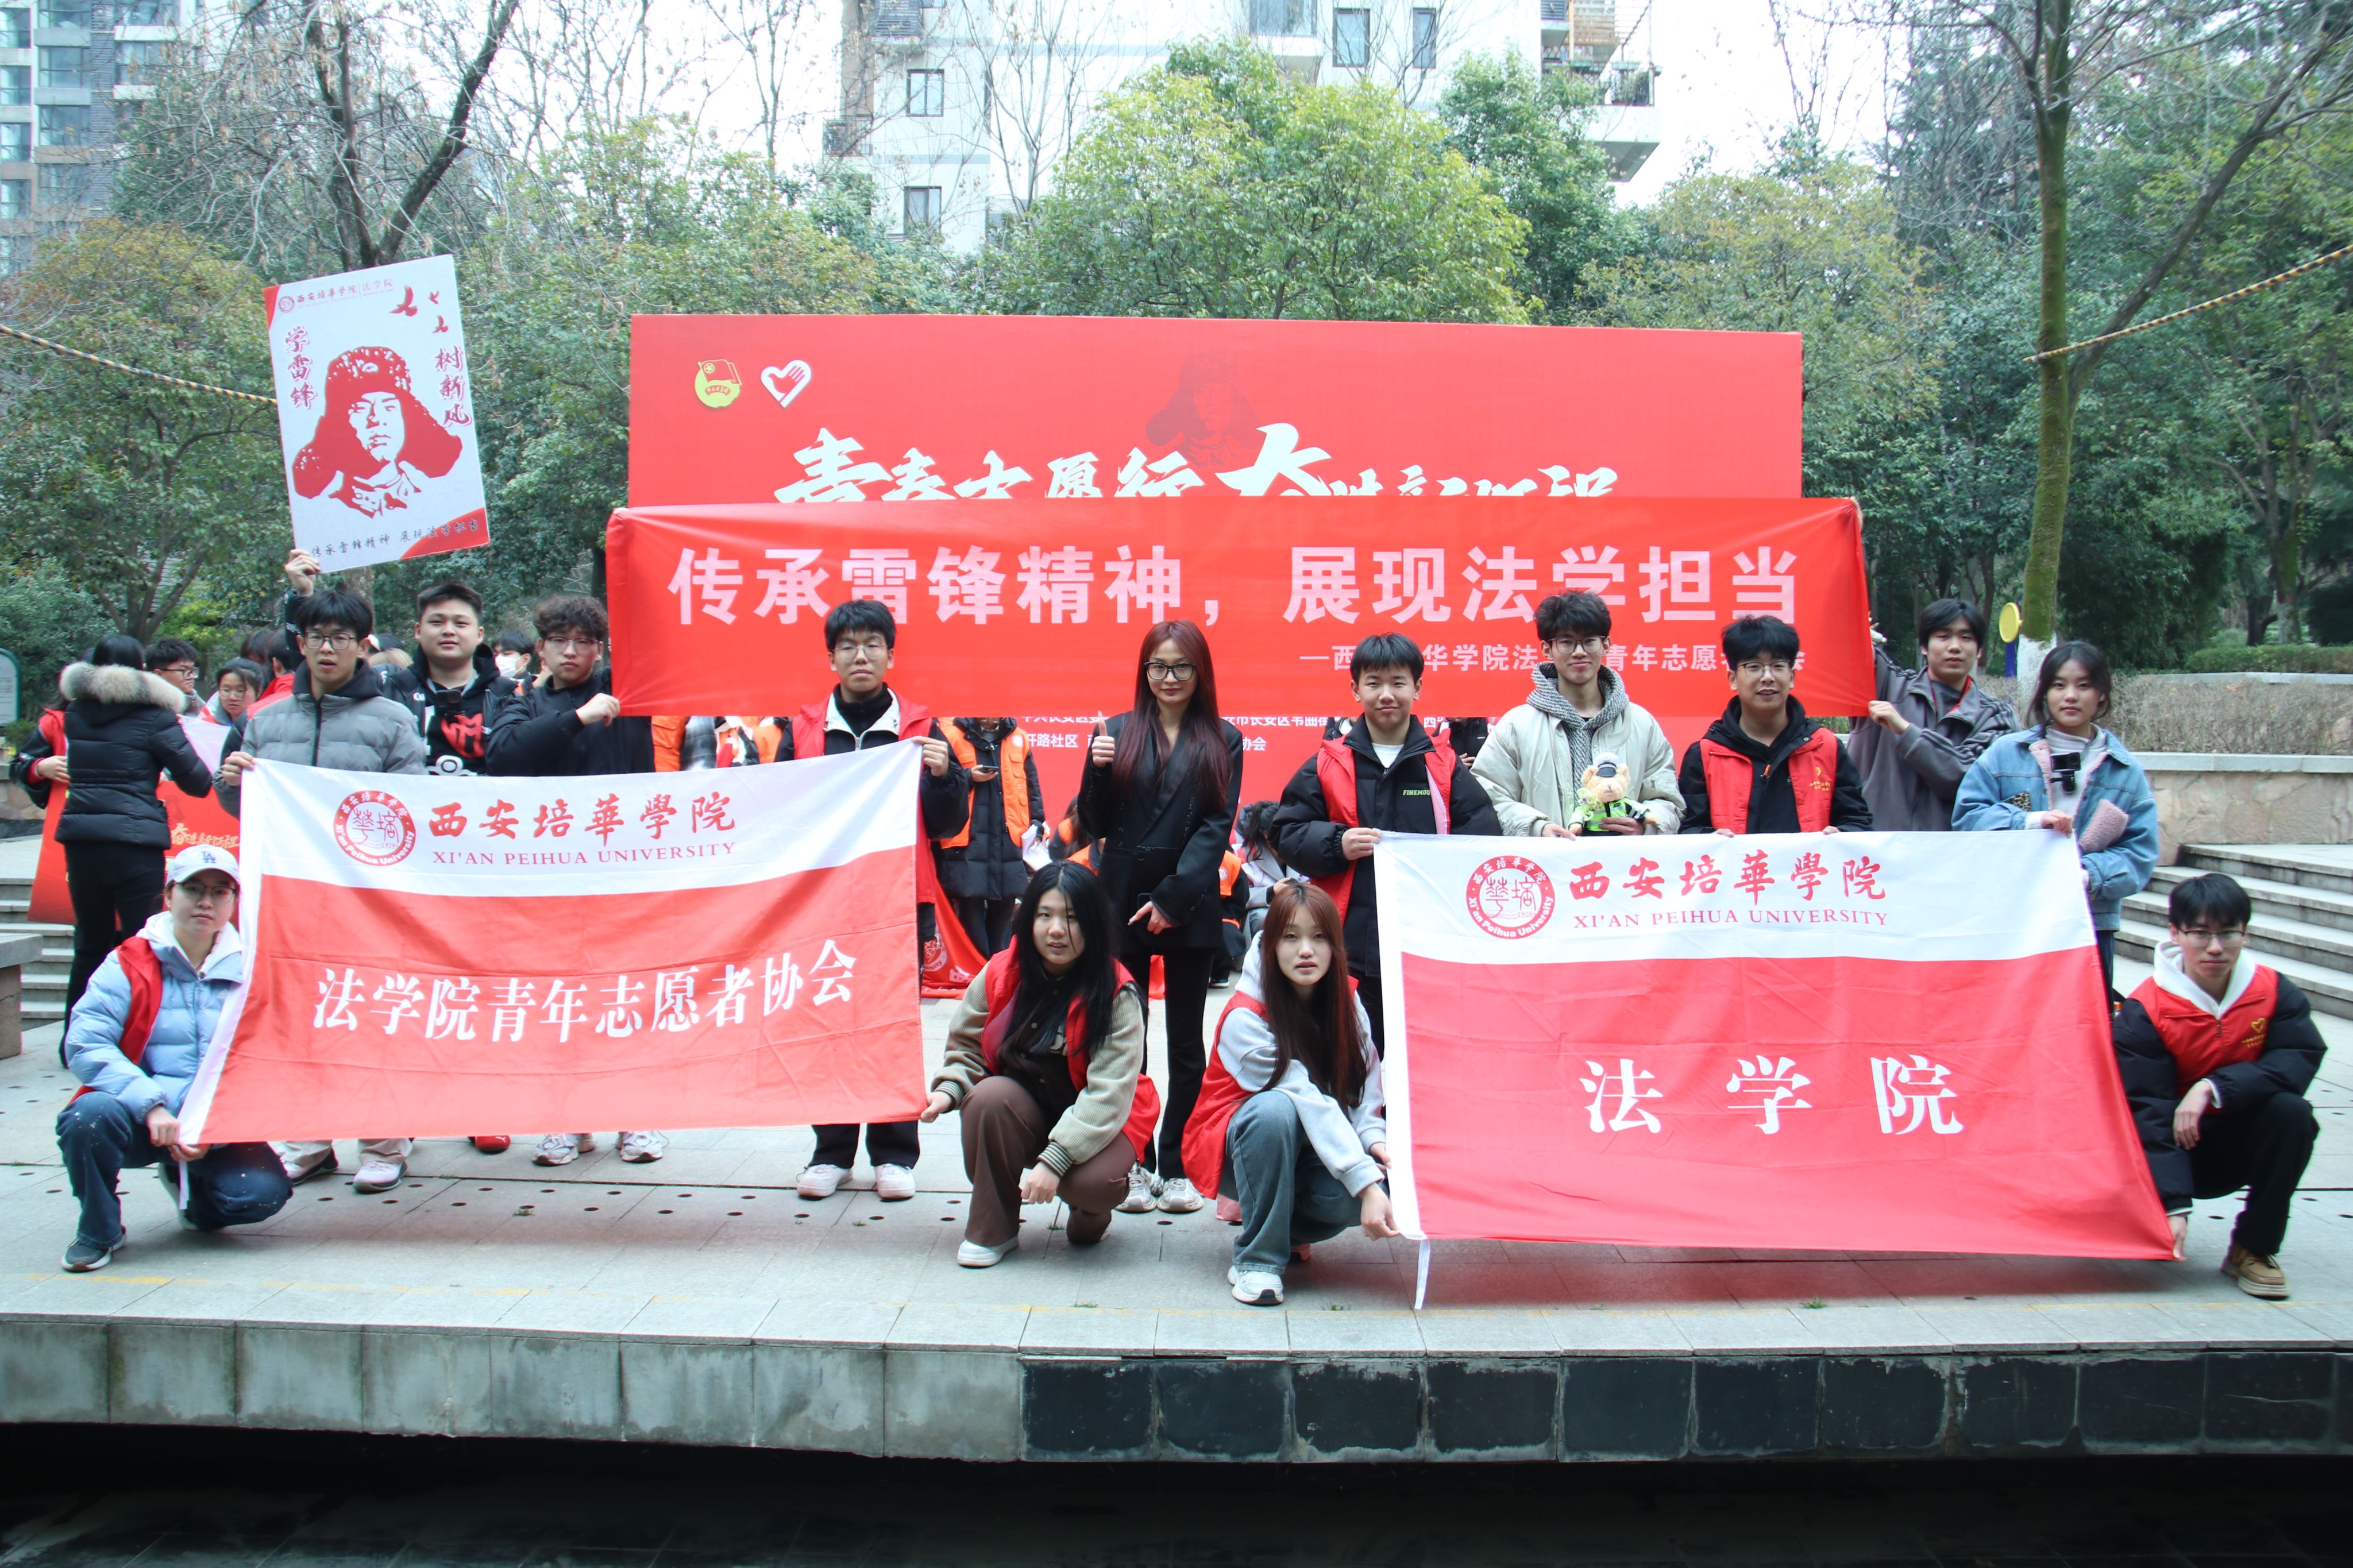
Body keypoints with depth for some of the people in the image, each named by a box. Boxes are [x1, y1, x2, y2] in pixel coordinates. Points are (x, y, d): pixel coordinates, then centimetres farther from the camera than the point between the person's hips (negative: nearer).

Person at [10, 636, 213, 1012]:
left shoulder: (71, 714, 11)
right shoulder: (155, 718, -4)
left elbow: (21, 765, 21)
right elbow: (198, 783, -2)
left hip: (80, 841, 5)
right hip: (135, 842, -5)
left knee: (91, 946, 15)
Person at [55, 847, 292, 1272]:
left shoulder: (248, 971, 6)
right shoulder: (128, 965, 0)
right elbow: (85, 1045, -12)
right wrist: (152, 1107, -24)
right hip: (141, 1123, -1)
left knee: (264, 1192, -22)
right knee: (89, 1117, -34)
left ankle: (186, 1181, 16)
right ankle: (99, 1232, -4)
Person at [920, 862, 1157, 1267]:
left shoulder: (1116, 995, -17)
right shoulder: (1001, 976, -6)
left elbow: (1109, 1092, -23)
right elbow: (967, 1047, 6)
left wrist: (1055, 1158, -34)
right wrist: (949, 1091, -18)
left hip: (1099, 1122, -3)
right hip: (1023, 1110, 3)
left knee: (1092, 1180, -34)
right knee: (989, 1096, -30)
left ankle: (1090, 1209, 8)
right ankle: (992, 1229, -12)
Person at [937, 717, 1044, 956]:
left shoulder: (1018, 738, 10)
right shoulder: (952, 736, -1)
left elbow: (1032, 787, 14)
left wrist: (1036, 826, 7)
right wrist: (967, 778, -14)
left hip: (1010, 841, 4)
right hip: (967, 842, -3)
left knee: (1004, 910, 11)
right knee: (971, 909, -2)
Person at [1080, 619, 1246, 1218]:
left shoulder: (1222, 741, 5)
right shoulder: (1118, 731, 6)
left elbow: (1217, 827, -3)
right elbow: (1096, 825, 5)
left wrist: (1173, 897, -13)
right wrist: (1098, 770, -14)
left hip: (1190, 908, 0)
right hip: (1122, 903, 0)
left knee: (1186, 1043, 5)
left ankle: (1174, 1167, 12)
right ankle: (1135, 1165, 10)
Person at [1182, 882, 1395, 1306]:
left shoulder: (1346, 1000, -4)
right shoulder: (1246, 1017, -22)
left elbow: (1363, 1089, -4)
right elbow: (1307, 1101, -31)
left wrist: (1374, 1140, -25)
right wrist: (1364, 1182, -38)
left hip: (1309, 1152, 5)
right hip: (1235, 1149, -4)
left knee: (1384, 1189, -27)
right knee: (1275, 1110, -38)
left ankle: (1288, 1230, 5)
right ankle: (1256, 1258, -21)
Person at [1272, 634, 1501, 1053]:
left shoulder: (1444, 765, 8)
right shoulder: (1328, 766, 7)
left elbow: (1484, 838, 6)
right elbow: (1288, 834, 6)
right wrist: (1336, 845, -11)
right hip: (1352, 947, 0)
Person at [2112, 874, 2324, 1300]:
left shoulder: (2274, 991, -9)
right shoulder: (2144, 1011, -19)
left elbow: (2301, 1058, -22)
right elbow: (2148, 1110, -24)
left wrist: (2215, 1088, -33)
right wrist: (2173, 1206, -33)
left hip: (2244, 1144, 1)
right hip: (2177, 1145, -1)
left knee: (2291, 1110, -28)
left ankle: (2253, 1249, -13)